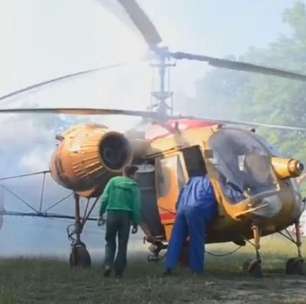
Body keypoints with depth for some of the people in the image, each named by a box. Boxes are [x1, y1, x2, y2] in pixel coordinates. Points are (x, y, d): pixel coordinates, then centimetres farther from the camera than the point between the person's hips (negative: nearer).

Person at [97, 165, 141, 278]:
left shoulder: (113, 181, 7)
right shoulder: (134, 187, 5)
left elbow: (104, 198, 1)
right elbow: (136, 206, 2)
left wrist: (101, 214, 6)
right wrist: (135, 223, 6)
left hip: (112, 214, 1)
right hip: (125, 216, -1)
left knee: (110, 242, 12)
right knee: (122, 244, 8)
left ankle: (108, 264, -7)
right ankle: (119, 270, 7)